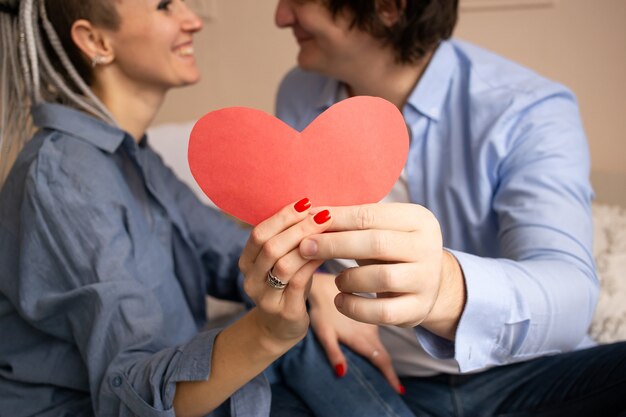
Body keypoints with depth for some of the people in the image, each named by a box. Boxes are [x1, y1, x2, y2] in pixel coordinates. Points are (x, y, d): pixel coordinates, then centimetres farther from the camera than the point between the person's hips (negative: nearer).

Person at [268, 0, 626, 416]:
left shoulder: (531, 111, -16)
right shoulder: (299, 95, -1)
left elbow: (569, 291, -29)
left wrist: (447, 289, -51)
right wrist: (312, 286, -15)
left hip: (514, 374, -2)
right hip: (381, 377, 4)